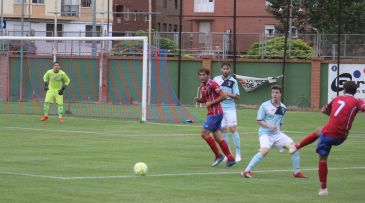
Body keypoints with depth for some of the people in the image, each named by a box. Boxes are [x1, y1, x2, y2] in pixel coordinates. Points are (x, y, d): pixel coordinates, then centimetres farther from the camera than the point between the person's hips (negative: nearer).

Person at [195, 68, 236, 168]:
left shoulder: (212, 84, -14)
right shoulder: (202, 86, 14)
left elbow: (223, 96, -18)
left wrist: (211, 103, -18)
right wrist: (198, 99, 5)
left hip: (215, 113, -9)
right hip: (212, 113, 9)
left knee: (204, 133, -10)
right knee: (217, 137, 7)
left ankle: (218, 155, -3)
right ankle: (230, 158, 9)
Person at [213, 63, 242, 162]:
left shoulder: (233, 81, -4)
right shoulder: (216, 79, 4)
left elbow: (237, 96, -3)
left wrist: (228, 94, -18)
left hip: (230, 108, -3)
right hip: (219, 108, 3)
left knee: (233, 129, -11)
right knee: (223, 130, 5)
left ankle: (238, 153, -9)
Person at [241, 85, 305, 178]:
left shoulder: (283, 108, 9)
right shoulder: (265, 105, -6)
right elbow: (259, 120, -6)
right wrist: (269, 126, -20)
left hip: (277, 134, 5)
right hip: (265, 133, -5)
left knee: (293, 145, -7)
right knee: (265, 150, -31)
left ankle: (296, 172, 6)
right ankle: (247, 171, -23)